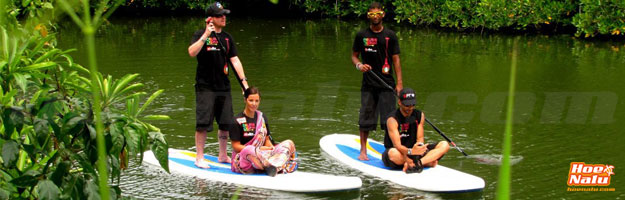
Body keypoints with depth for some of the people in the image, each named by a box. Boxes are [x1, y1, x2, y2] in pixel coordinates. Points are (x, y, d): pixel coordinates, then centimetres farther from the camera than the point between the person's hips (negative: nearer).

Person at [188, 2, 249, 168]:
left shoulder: (227, 38, 12)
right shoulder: (201, 35, -4)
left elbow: (235, 60, 10)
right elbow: (192, 52, -22)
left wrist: (244, 81, 2)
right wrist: (206, 36, -27)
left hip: (223, 87, 6)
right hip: (205, 87, -6)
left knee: (225, 123, 8)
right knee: (203, 123, -7)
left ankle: (223, 156, 22)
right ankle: (199, 158, 2)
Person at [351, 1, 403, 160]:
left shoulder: (390, 36, 3)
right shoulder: (362, 35, 4)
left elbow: (396, 60, 4)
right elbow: (354, 55, 12)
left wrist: (399, 83, -3)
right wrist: (359, 65, -12)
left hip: (387, 84, 0)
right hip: (368, 83, 1)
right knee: (365, 119, 3)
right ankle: (363, 150, 15)